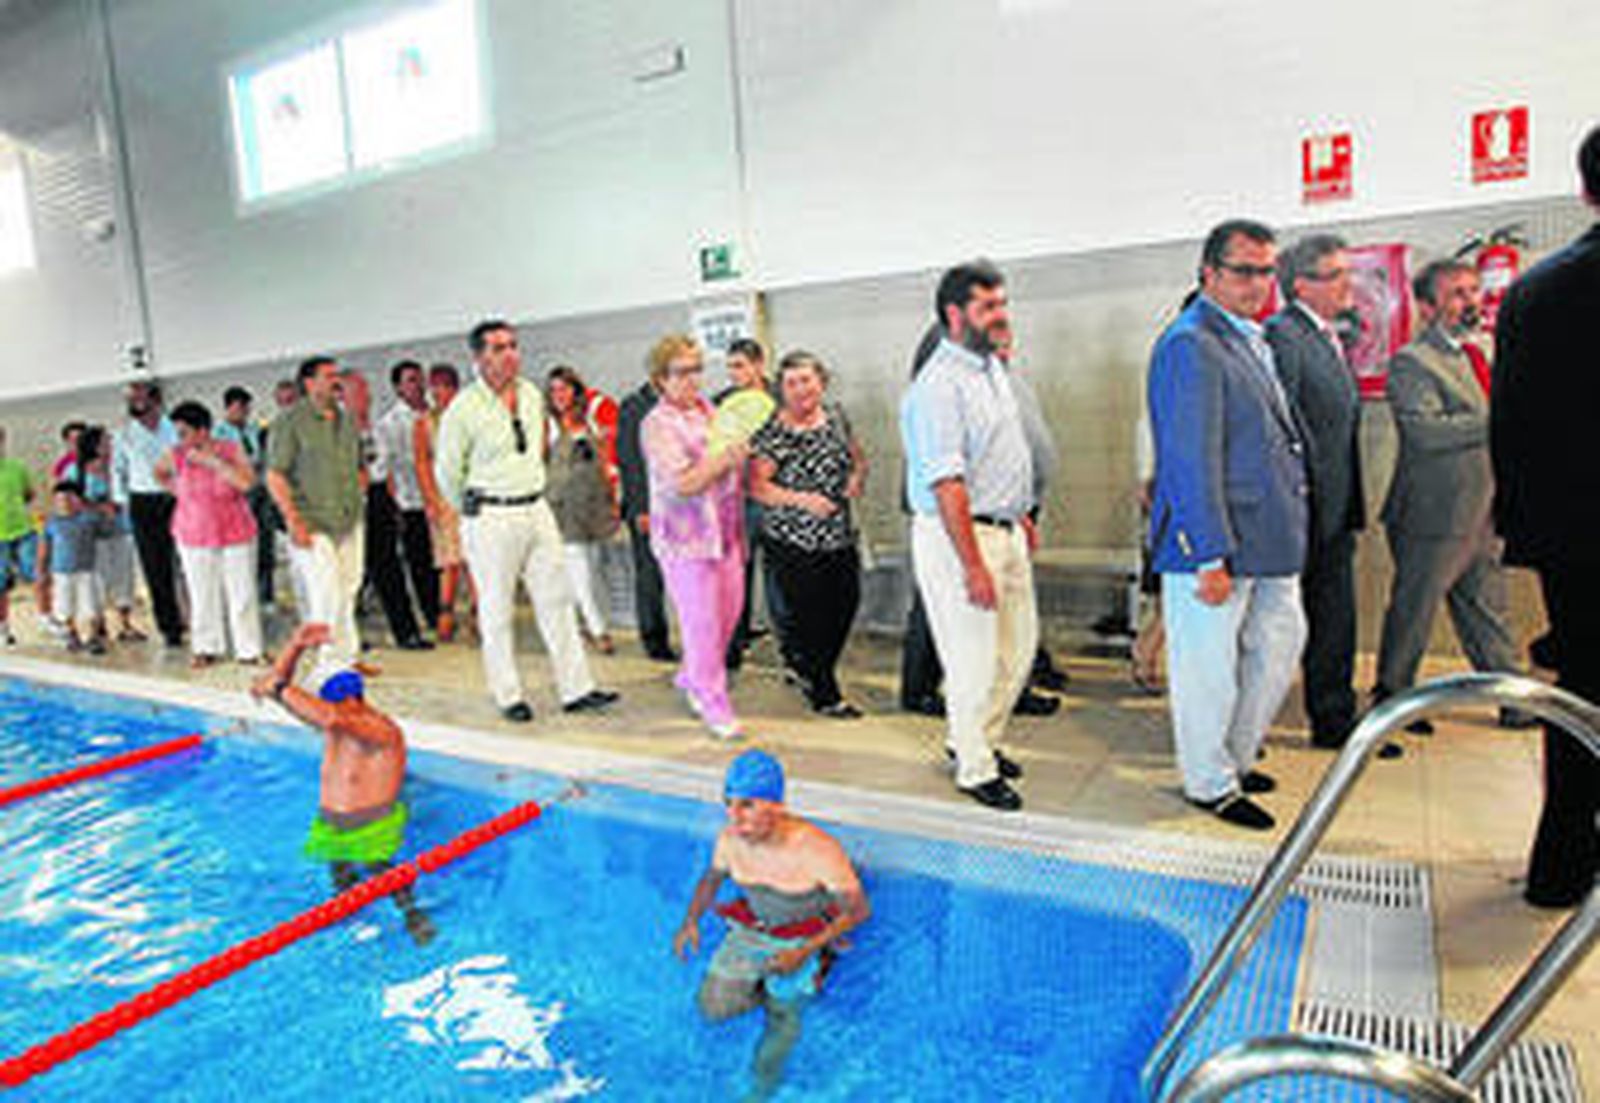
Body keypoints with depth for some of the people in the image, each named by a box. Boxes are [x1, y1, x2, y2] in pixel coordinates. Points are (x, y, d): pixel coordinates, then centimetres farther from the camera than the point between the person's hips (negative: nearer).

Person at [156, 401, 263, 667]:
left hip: (235, 535, -2)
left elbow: (246, 483, -25)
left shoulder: (231, 450, -9)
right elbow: (159, 472, 18)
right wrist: (178, 492, 7)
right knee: (202, 595, 6)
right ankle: (207, 649, 19)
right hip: (194, 537, 2)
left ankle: (249, 650, 9)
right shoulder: (177, 457, -4)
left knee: (241, 594, 1)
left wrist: (212, 461, -23)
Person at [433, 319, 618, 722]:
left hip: (537, 510, 6)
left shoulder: (532, 395, 7)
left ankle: (576, 689, 13)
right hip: (491, 518, -6)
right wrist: (474, 511, 9)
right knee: (497, 610, 4)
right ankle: (508, 696, 16)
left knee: (557, 600, 6)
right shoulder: (464, 408, -11)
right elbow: (447, 471, -1)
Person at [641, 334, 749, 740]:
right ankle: (714, 706, 10)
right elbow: (682, 483, -22)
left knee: (729, 611, 13)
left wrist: (738, 453, 12)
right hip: (686, 538, -8)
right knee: (702, 622, -3)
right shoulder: (657, 425, -11)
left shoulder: (705, 408, 12)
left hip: (724, 531, 8)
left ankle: (691, 679, 34)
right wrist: (724, 459, -28)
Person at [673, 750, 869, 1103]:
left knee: (782, 1018, -2)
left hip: (804, 938, -4)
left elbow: (858, 910, -20)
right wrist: (691, 920, -9)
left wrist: (805, 952, -24)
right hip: (749, 931, 4)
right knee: (713, 1007, -1)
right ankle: (771, 991, 25)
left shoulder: (818, 850, -32)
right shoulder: (730, 839, -17)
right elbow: (712, 878, 6)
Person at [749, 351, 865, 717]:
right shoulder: (772, 432, -10)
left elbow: (854, 459, 21)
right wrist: (801, 499, -24)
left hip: (840, 538, 6)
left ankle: (811, 672, 34)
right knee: (806, 617, -1)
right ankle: (824, 695, 16)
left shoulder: (835, 419, 7)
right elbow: (757, 486, -13)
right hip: (792, 544, -6)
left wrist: (858, 476, -1)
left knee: (845, 606, 10)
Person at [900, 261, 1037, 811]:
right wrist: (973, 566, -24)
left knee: (1019, 644, 17)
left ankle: (975, 739, 36)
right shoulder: (938, 386, -20)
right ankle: (975, 769, 20)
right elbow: (947, 484, -24)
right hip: (956, 535, -9)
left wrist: (1019, 513, 24)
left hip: (1004, 531, 9)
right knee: (975, 657, 1)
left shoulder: (992, 366, 11)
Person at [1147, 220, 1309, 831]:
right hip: (1213, 541, -10)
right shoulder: (1190, 345, -15)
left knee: (1282, 641, 18)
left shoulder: (1253, 339, 17)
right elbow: (1190, 460, -21)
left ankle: (1234, 757, 36)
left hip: (1267, 538, 10)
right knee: (1208, 664, 3)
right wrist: (1210, 556, -23)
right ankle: (1210, 784, 21)